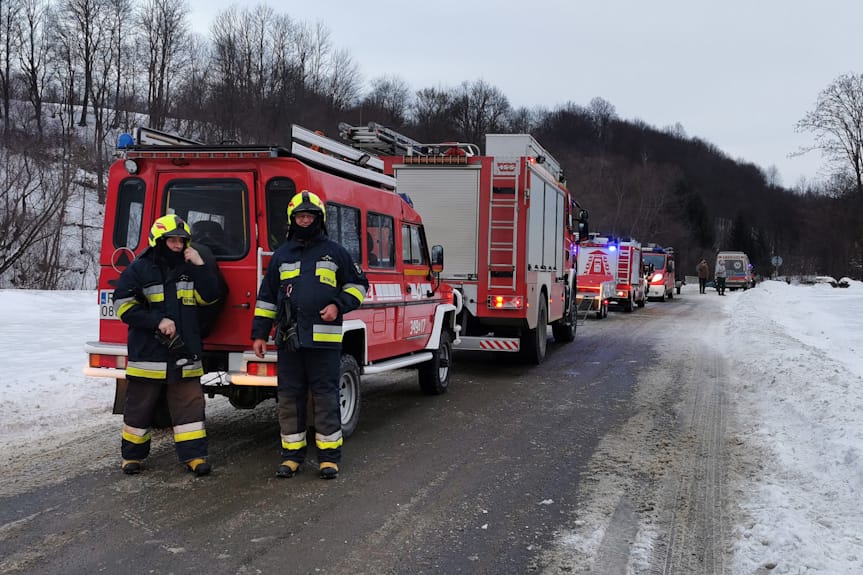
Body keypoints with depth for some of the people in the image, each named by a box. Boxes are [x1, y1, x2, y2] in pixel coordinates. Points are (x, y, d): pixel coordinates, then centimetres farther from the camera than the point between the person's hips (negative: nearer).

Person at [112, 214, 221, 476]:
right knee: (140, 406, 9)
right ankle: (132, 454, 23)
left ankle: (194, 454, 6)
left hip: (184, 354, 3)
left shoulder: (190, 269, 9)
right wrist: (157, 322, -16)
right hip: (148, 354, -3)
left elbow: (209, 297, 2)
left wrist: (200, 265, -8)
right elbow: (125, 306, -8)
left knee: (189, 404, 1)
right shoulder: (138, 270, -3)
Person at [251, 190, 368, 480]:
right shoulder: (281, 255, 14)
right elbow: (266, 297, 16)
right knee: (289, 396, 7)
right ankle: (292, 453, 17)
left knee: (325, 395, 0)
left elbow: (357, 285, 12)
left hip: (324, 338, -3)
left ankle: (329, 454, 8)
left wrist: (338, 305, -6)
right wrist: (259, 333, 11)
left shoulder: (335, 252, 7)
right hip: (289, 339, 3)